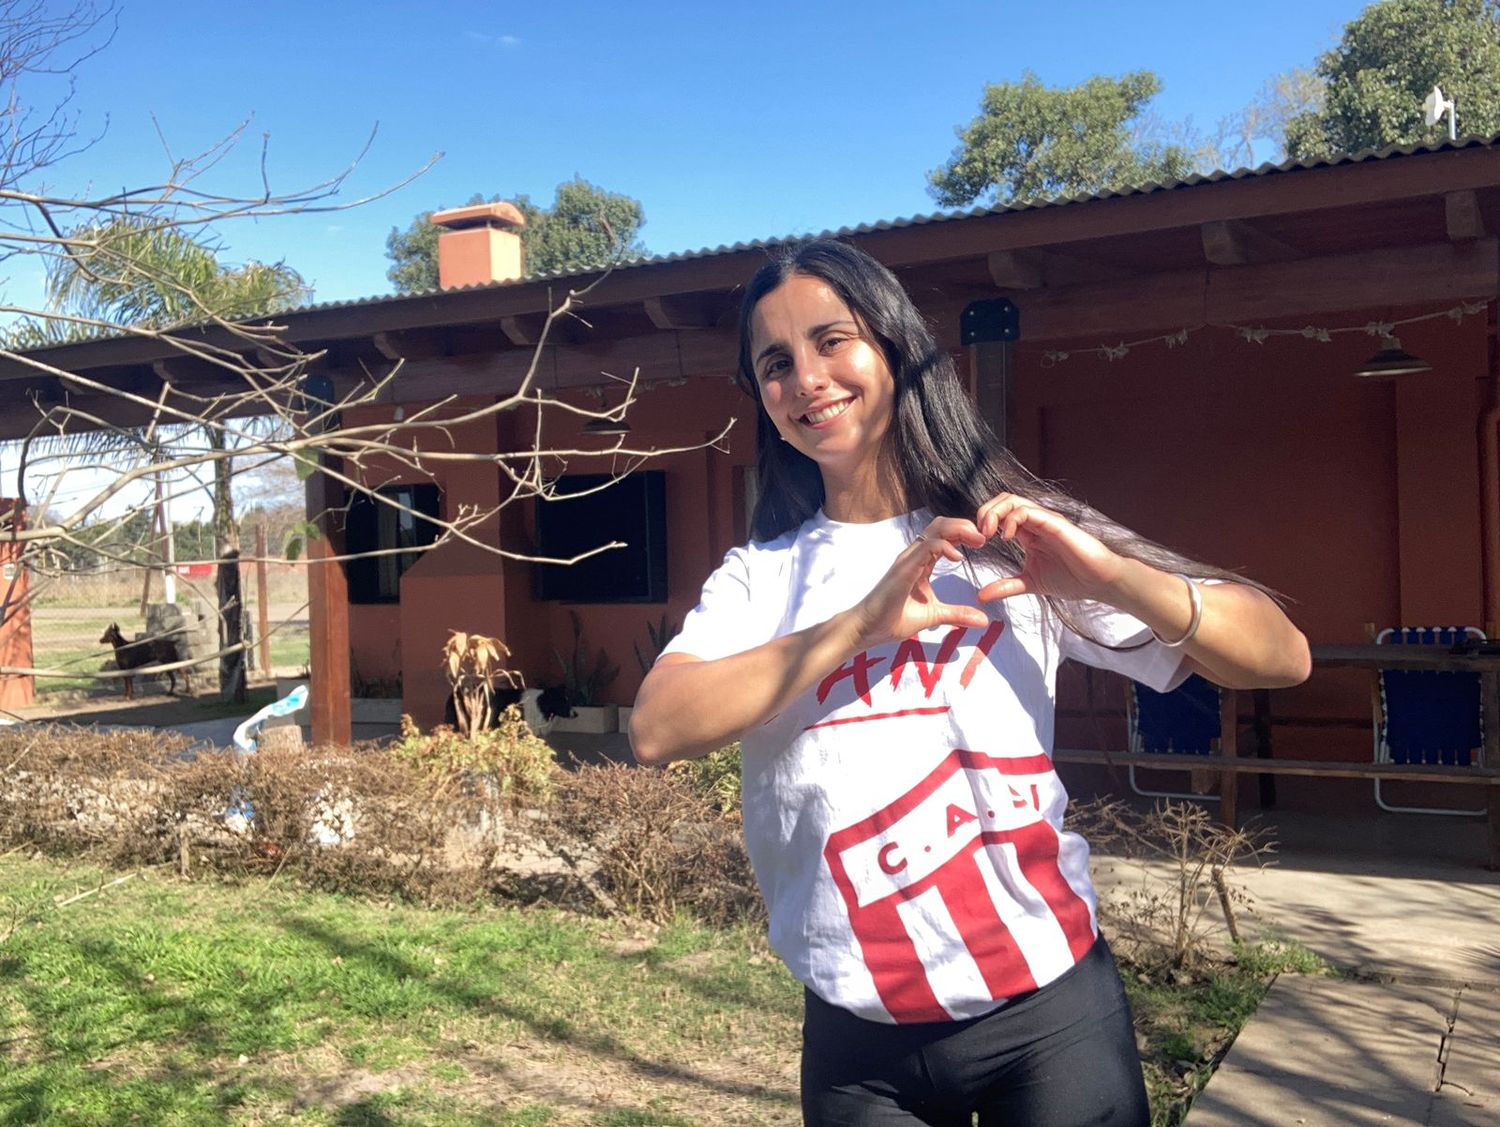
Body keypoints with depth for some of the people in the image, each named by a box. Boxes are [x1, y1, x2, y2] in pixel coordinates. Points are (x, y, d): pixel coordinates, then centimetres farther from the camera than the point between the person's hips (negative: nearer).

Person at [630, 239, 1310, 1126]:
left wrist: (1107, 575, -23)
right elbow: (657, 732, -16)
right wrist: (861, 623, -25)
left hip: (1047, 1007, -1)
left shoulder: (1012, 542, -4)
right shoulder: (757, 578, 1)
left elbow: (1282, 657, -7)